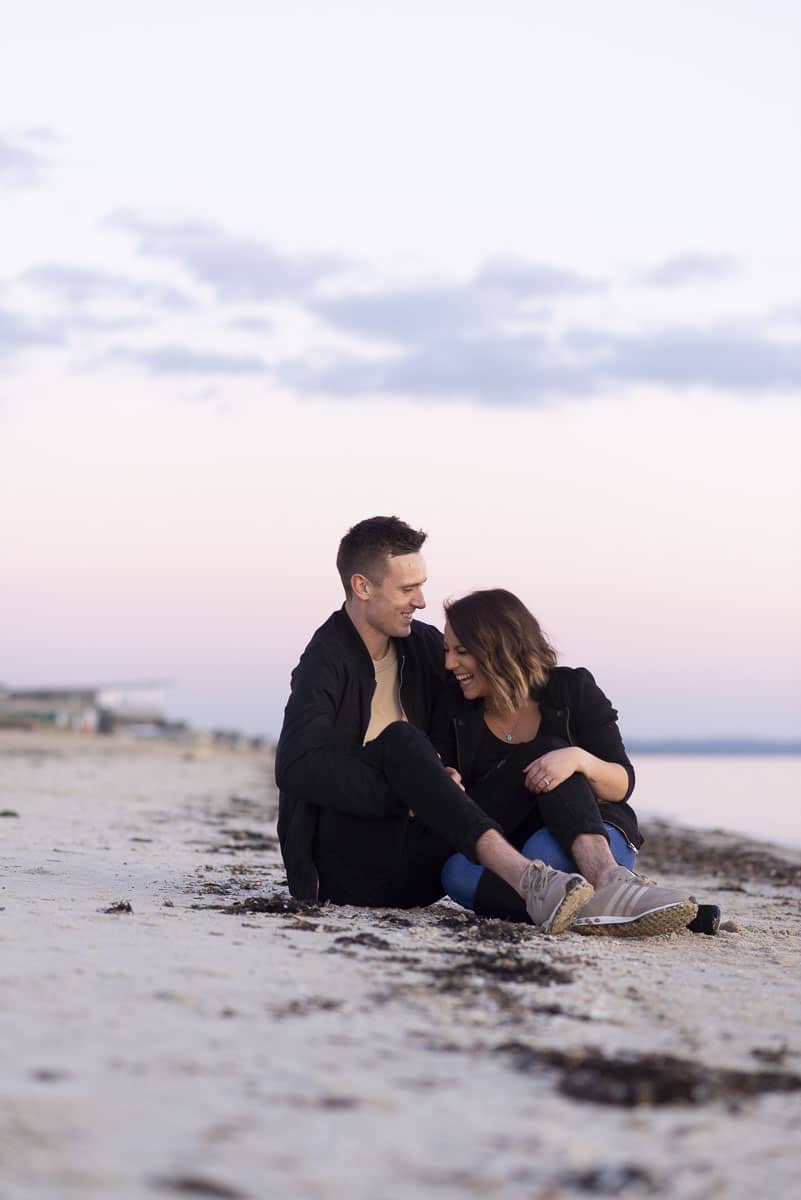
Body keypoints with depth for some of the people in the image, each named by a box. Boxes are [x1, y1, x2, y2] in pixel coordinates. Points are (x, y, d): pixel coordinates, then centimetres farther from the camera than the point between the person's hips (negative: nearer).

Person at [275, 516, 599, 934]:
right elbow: (297, 768, -27)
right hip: (344, 867, -7)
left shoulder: (423, 645, 10)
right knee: (399, 740, -31)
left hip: (407, 875, 7)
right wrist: (408, 797, -29)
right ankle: (524, 876, -48)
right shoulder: (326, 663, -12)